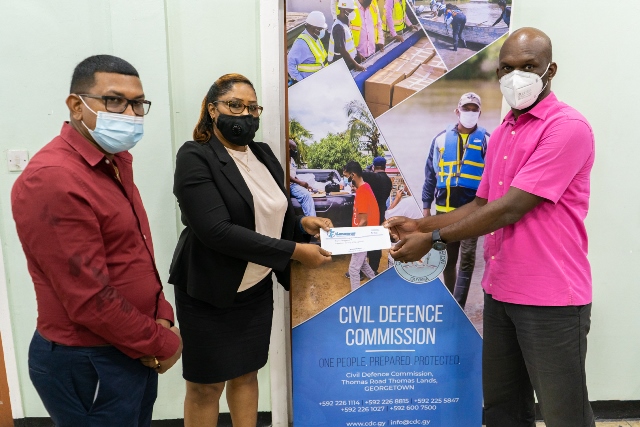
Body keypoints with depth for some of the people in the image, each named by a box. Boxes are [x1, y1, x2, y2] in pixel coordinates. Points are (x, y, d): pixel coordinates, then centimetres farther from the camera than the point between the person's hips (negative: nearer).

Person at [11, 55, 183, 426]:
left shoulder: (115, 162, 6)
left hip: (134, 352, 9)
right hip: (88, 365, -8)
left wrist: (162, 317, -3)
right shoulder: (53, 180, -23)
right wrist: (164, 343, -13)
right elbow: (90, 300, -25)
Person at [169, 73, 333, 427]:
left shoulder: (263, 153, 6)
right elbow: (216, 231, -26)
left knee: (246, 373, 20)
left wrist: (301, 224, -10)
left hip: (256, 289, 6)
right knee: (206, 384, 12)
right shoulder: (194, 157, -15)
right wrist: (294, 251, -27)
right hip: (210, 292, -6)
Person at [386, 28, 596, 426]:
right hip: (500, 293, 8)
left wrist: (433, 238, -14)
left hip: (551, 299, -7)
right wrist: (420, 225, 6)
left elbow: (510, 209, -20)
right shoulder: (500, 134, 13)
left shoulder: (568, 127, -14)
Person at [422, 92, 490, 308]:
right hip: (444, 208, 3)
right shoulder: (441, 138, 7)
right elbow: (430, 174, 9)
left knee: (466, 259, -3)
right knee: (447, 258, 12)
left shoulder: (485, 140, 2)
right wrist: (426, 205, 6)